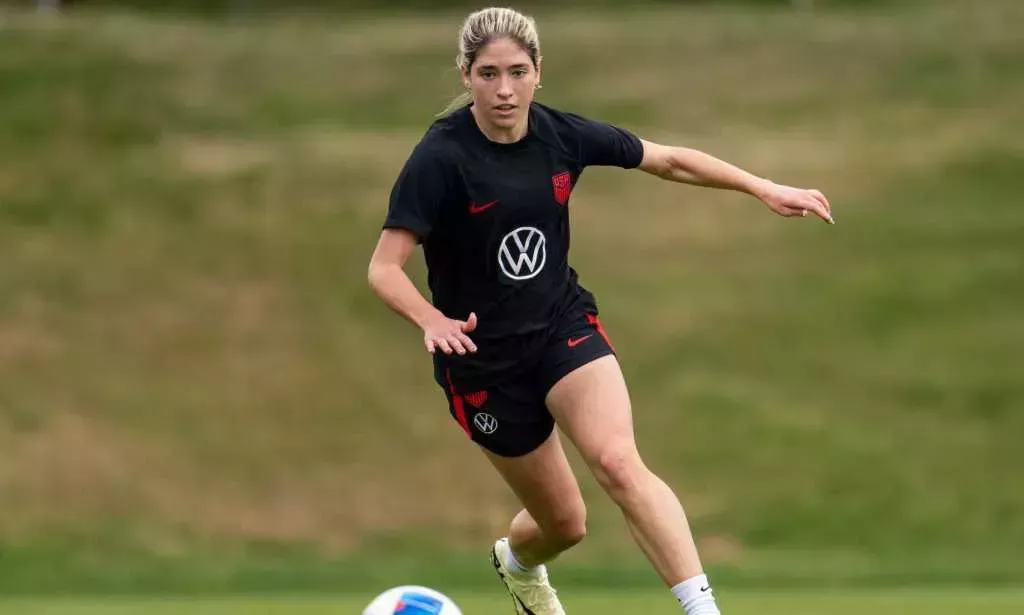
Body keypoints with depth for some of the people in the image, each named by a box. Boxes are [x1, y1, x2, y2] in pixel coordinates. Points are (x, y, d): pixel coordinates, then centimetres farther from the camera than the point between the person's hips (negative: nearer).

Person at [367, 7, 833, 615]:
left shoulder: (562, 134, -7)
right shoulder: (441, 159, -20)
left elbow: (670, 160, 6)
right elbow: (385, 269, -24)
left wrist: (765, 188, 0)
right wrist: (433, 319, -43)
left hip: (564, 325, 2)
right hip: (483, 357, -2)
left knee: (619, 462, -26)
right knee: (566, 523, 8)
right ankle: (517, 560, 45)